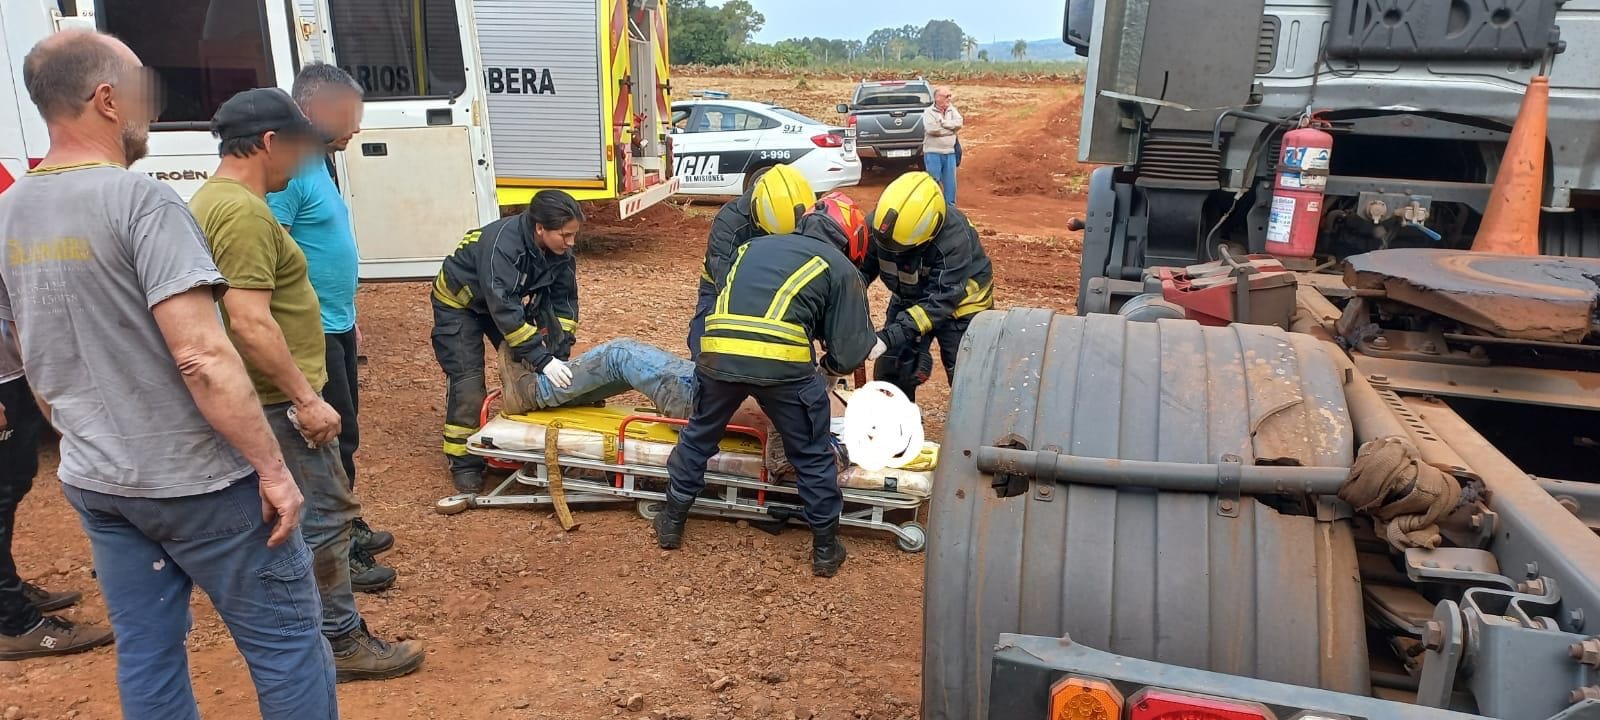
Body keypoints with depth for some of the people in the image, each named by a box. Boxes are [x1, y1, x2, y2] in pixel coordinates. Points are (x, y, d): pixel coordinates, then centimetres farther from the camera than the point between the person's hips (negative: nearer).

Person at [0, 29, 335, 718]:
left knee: (145, 654, 18)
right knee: (286, 642, 6)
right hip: (196, 479, -8)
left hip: (93, 482, 8)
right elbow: (201, 356, -25)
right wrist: (272, 468, -20)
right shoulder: (140, 200, -18)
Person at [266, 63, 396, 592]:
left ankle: (346, 527, 34)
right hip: (312, 334, -10)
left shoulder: (317, 162, 12)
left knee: (341, 431, 19)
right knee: (334, 438, -1)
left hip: (336, 328, 10)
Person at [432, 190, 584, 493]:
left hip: (506, 298, 6)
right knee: (468, 383, -12)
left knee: (527, 368, -3)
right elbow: (505, 311, -43)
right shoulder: (502, 244, -40)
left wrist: (561, 354, -20)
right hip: (459, 303, -6)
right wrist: (543, 359, -45)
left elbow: (564, 301, -12)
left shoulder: (559, 249, -19)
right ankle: (463, 462, 1)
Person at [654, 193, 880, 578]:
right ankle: (826, 548, 27)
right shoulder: (841, 268, 16)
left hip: (716, 353, 4)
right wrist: (826, 369, 31)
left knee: (698, 436, 27)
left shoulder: (755, 246, 29)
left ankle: (672, 523, 39)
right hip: (784, 362, -3)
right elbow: (851, 351, 10)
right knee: (813, 455, 16)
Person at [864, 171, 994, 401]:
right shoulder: (878, 224, -25)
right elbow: (860, 269, -14)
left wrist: (890, 337, -43)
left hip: (958, 302, -4)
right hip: (908, 299, 5)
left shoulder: (954, 240, -37)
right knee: (889, 371, 7)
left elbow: (939, 302, -36)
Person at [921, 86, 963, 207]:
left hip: (950, 152, 4)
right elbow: (931, 129, -20)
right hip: (933, 152, -4)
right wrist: (951, 129, -9)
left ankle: (950, 207, 18)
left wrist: (942, 122, -14)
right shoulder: (928, 112, -5)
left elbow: (958, 123, -7)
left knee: (950, 182, 8)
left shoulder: (952, 110, 9)